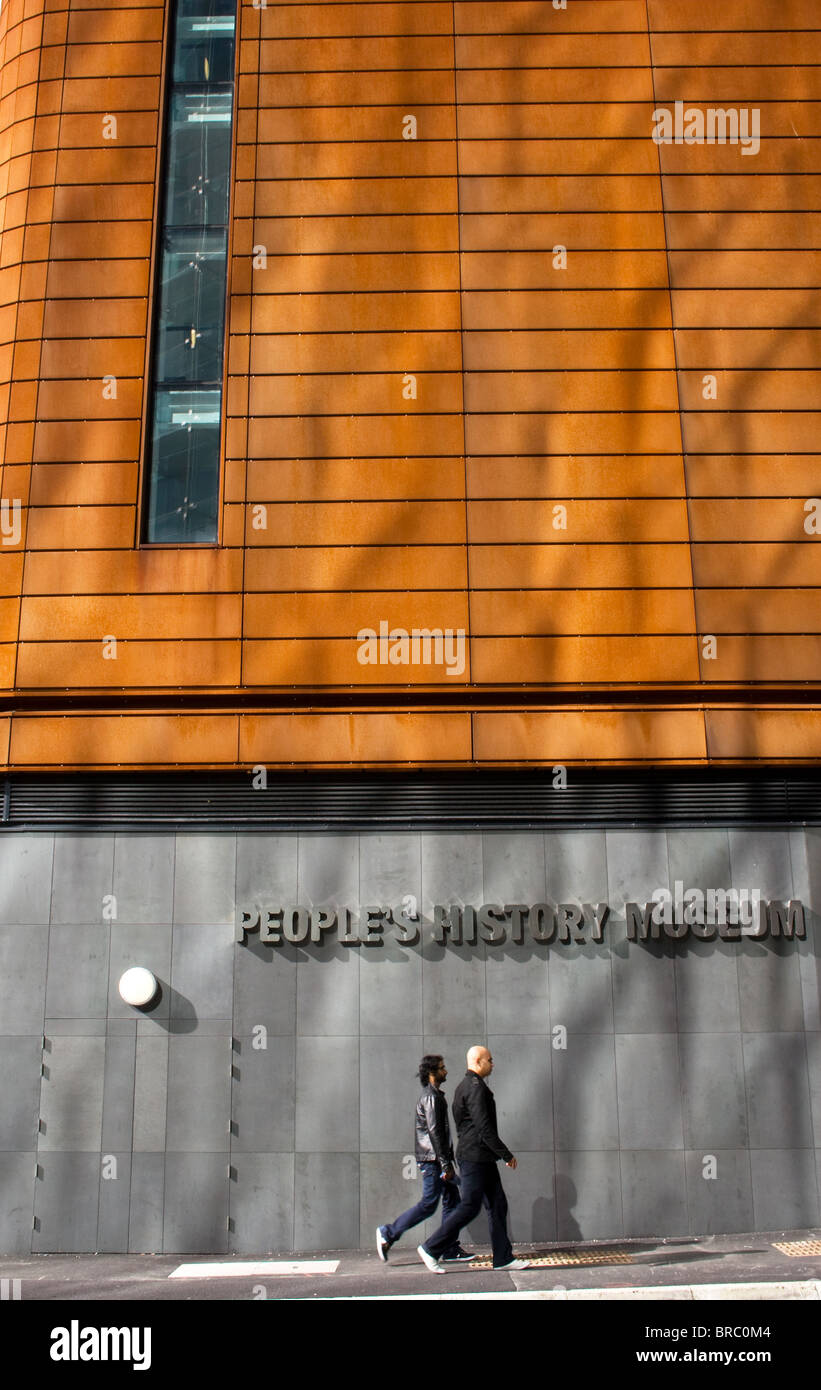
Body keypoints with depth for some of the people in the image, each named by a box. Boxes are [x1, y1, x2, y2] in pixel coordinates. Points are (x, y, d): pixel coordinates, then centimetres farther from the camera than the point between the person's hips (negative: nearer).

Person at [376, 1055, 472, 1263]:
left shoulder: (435, 1095, 17)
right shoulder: (431, 1097, -15)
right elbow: (434, 1131, -21)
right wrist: (446, 1164, -21)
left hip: (439, 1158, 10)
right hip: (432, 1159, -10)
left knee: (452, 1199, 8)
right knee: (429, 1204, -7)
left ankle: (451, 1248, 11)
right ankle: (388, 1233, 1)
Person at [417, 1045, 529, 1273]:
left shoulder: (465, 1086, 17)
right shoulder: (475, 1087, -16)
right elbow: (484, 1127, -21)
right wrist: (506, 1154, -16)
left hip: (482, 1158, 10)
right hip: (475, 1157, -10)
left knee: (497, 1205, 10)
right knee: (469, 1207, -6)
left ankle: (503, 1258, 13)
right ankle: (431, 1249, 2)